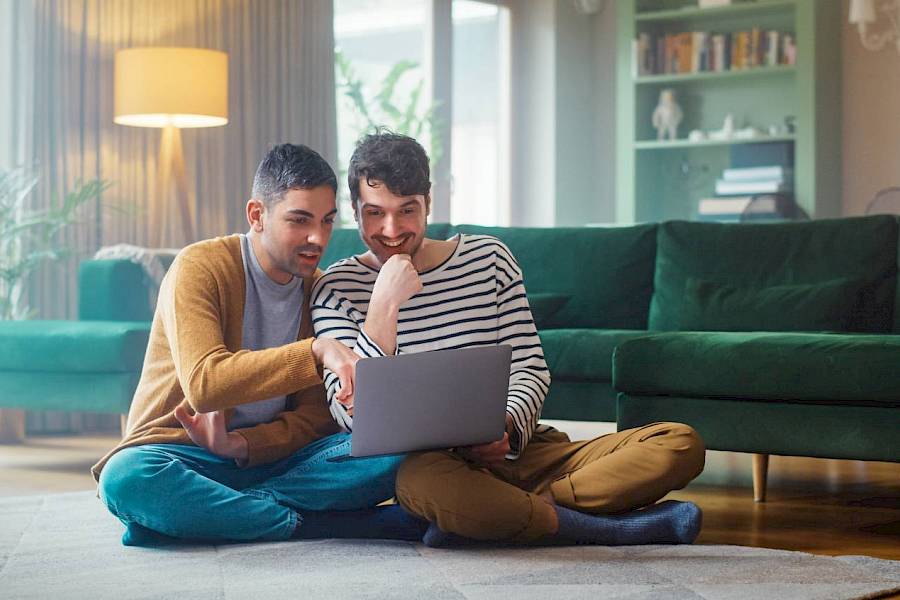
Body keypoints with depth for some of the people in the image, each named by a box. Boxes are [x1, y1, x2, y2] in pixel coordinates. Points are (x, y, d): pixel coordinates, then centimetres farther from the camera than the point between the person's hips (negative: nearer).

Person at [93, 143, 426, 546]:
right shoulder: (199, 268, -11)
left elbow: (316, 415, 2)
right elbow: (202, 384, -27)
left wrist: (242, 444, -19)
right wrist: (315, 351, -37)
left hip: (267, 453, 4)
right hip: (183, 459, -4)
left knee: (391, 451, -22)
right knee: (126, 477, -39)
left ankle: (203, 513, -27)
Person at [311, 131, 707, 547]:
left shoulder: (489, 258, 10)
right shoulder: (338, 289, 3)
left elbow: (530, 370, 7)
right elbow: (351, 417, -8)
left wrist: (505, 425, -16)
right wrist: (385, 305, -16)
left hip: (523, 450, 4)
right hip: (435, 460, -4)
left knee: (682, 444, -15)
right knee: (420, 480, -42)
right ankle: (617, 529, -25)